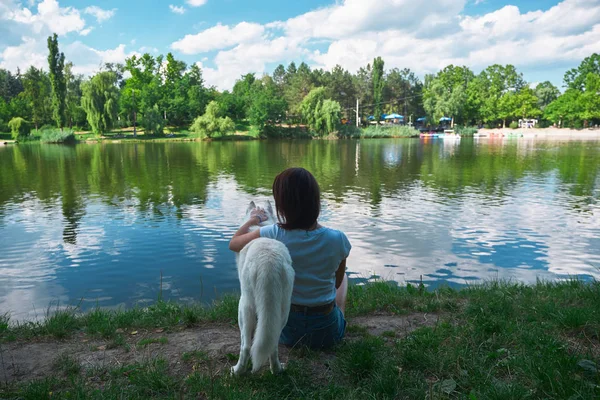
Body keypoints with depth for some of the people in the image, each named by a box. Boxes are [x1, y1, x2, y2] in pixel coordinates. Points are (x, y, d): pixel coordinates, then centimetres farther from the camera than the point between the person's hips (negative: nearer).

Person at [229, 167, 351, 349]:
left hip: (286, 330, 0)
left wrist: (253, 220, 17)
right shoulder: (337, 239, -20)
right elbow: (337, 282, 0)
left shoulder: (271, 236, -21)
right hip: (327, 332, 0)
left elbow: (233, 244, 1)